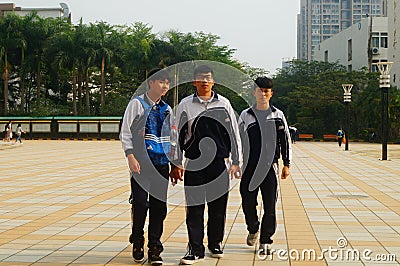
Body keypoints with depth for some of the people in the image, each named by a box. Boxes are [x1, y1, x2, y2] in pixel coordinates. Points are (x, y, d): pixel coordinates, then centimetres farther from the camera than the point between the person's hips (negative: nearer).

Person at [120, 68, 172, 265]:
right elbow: (125, 132, -5)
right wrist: (131, 156, -15)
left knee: (159, 205, 3)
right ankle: (137, 243, 16)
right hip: (141, 163, -5)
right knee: (140, 203, -6)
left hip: (162, 163, 5)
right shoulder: (137, 104, 0)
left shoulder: (167, 109, 15)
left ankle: (154, 249, 10)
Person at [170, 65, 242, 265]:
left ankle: (215, 244, 24)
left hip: (220, 163, 1)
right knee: (194, 209, -1)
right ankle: (195, 250, 7)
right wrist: (176, 164, 2)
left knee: (218, 207, 7)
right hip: (193, 164, -1)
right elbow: (177, 135, 6)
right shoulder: (185, 105, 4)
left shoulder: (223, 104, 7)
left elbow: (234, 134, 9)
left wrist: (236, 162, 6)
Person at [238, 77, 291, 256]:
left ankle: (265, 241, 7)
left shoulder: (278, 115, 7)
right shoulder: (245, 115, 6)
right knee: (248, 203, 5)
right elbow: (238, 141, 8)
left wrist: (286, 164, 6)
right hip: (249, 167, 0)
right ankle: (253, 230, 32)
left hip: (270, 167, 0)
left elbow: (286, 141, 11)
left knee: (270, 206, -2)